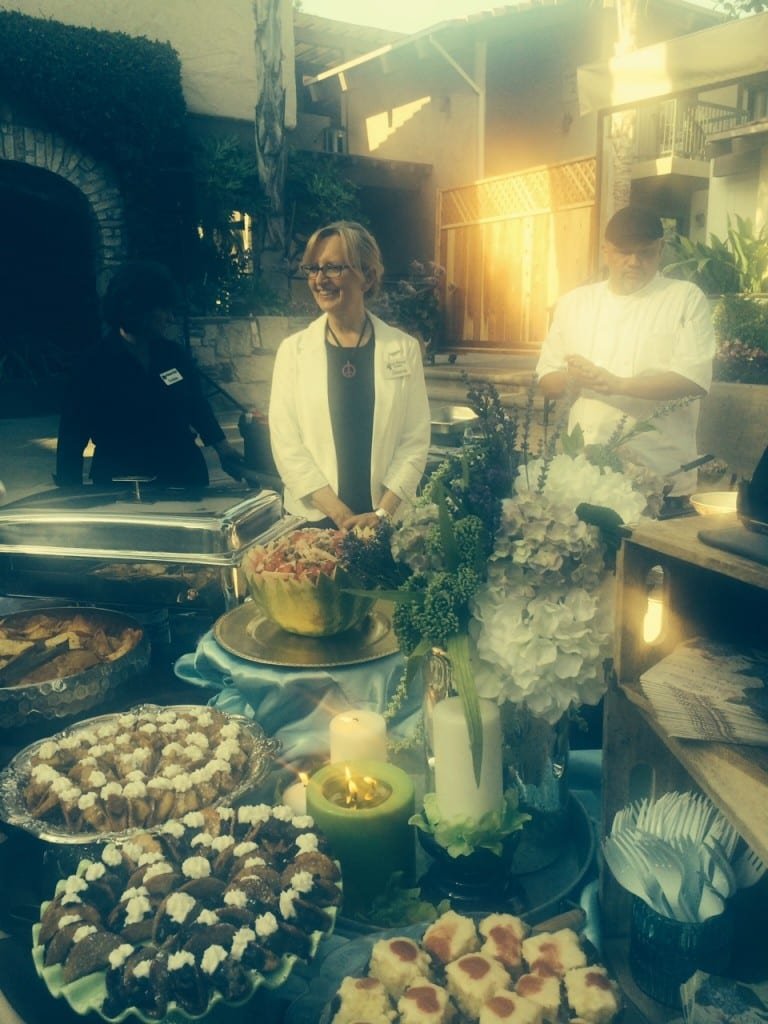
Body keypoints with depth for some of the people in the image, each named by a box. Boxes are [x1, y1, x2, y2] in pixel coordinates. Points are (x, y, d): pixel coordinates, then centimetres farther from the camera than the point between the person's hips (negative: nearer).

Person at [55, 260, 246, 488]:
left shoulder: (173, 354, 1)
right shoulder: (95, 367, -11)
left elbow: (198, 405, 15)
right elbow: (71, 442, -8)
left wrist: (222, 447, 14)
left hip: (186, 478, 4)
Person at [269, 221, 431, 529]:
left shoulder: (404, 349, 1)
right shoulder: (293, 350, 1)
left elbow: (415, 441, -2)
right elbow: (285, 444, -5)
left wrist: (382, 513, -12)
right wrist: (341, 515, -13)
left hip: (388, 521, 0)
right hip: (313, 519, 0)